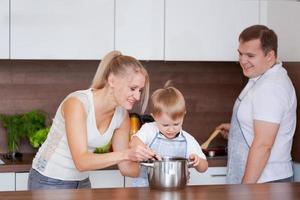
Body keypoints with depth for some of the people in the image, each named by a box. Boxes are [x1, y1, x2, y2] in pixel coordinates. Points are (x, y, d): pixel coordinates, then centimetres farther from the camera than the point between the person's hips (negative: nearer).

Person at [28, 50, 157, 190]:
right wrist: (126, 154, -42)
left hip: (82, 182, 6)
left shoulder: (121, 115, -8)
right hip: (49, 181, -6)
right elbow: (81, 161, -33)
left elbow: (125, 167, -1)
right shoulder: (77, 103, -25)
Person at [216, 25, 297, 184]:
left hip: (266, 181, -10)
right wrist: (235, 129, 24)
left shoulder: (270, 87, -21)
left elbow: (263, 145, -25)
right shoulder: (262, 79, 12)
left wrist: (246, 188, -23)